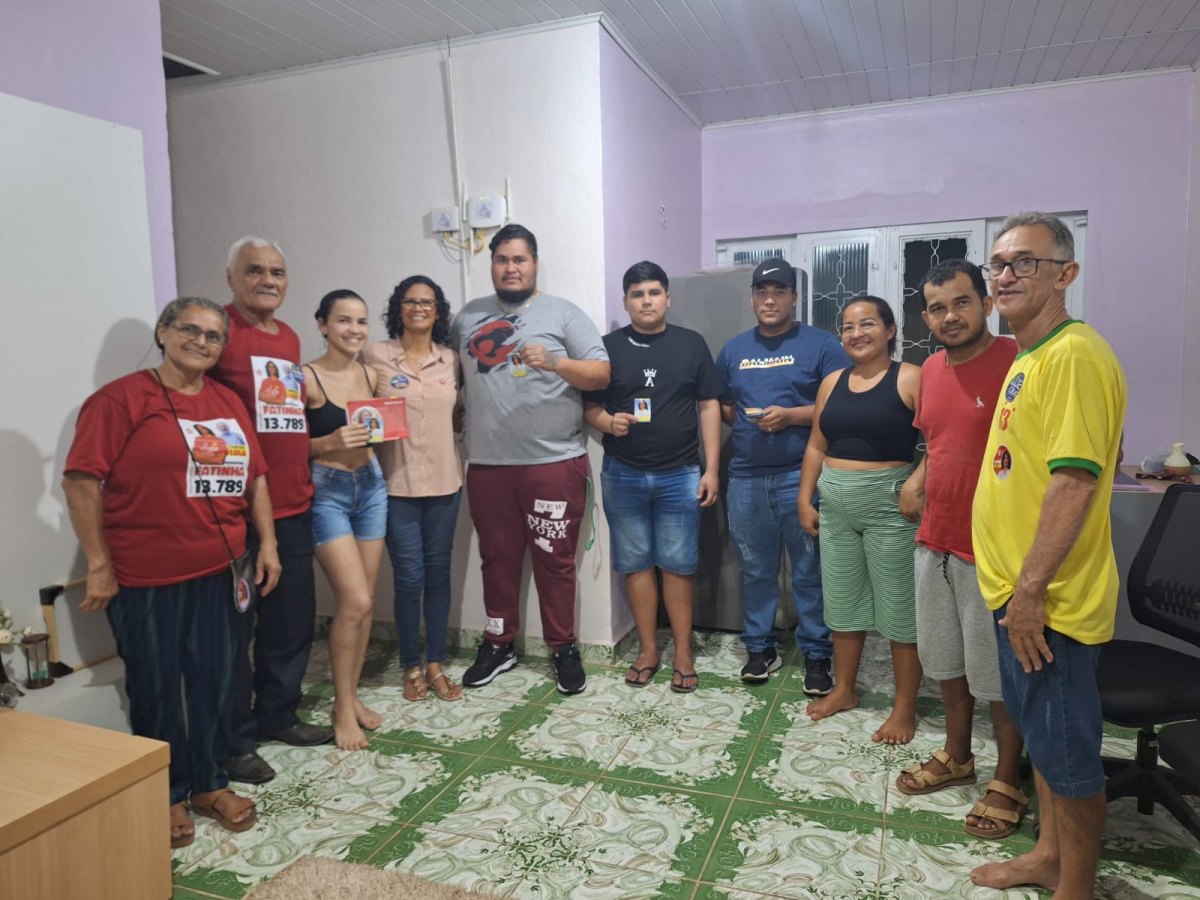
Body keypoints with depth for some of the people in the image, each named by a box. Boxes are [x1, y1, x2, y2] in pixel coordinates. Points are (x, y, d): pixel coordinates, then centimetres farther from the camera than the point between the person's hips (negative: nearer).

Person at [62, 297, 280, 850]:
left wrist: (267, 542, 6)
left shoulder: (228, 403, 10)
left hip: (218, 573, 5)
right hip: (144, 578, -5)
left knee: (215, 681, 12)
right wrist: (99, 565, -14)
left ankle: (210, 783, 30)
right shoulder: (121, 398, -8)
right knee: (156, 689, 9)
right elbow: (82, 480, -12)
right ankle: (167, 795, 27)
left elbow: (255, 476, 13)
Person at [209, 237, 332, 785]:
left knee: (294, 620, 16)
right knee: (234, 627, 5)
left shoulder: (290, 339, 15)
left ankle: (278, 715, 34)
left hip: (294, 505, 7)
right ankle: (235, 741, 20)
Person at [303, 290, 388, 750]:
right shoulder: (306, 378, -11)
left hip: (370, 485, 6)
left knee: (364, 600, 9)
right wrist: (330, 442, -24)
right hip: (326, 491, -6)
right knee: (354, 601, -9)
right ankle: (342, 707, 9)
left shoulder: (370, 375, 6)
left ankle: (352, 694, 25)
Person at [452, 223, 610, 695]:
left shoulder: (564, 313, 1)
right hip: (487, 464, 4)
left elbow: (601, 374, -6)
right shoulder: (468, 316, 13)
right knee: (497, 557, 14)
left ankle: (564, 648, 20)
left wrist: (554, 362, -21)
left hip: (554, 463, -3)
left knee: (555, 560, 5)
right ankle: (498, 643, 29)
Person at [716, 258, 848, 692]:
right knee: (755, 570, 12)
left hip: (802, 475, -4)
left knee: (810, 572, 4)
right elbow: (719, 406, 20)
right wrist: (742, 419, -1)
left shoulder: (821, 345, -1)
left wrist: (791, 416, -16)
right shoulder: (733, 349, 14)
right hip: (746, 477, 4)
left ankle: (817, 655, 18)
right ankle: (760, 648, 26)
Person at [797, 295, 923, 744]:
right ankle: (844, 689, 32)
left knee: (899, 608, 4)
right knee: (842, 602, 16)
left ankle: (904, 706, 18)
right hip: (835, 506, 6)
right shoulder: (833, 382, 10)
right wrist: (805, 499, 9)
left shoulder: (911, 379, -7)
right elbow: (816, 447, 13)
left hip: (889, 504, -6)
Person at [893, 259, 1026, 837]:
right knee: (945, 658, 20)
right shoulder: (931, 369, 7)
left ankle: (1007, 782, 26)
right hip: (935, 539, 7)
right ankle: (956, 757, 39)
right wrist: (918, 479, 6)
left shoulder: (1017, 361, -15)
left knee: (997, 672, 7)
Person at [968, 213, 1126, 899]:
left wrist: (1030, 590, -23)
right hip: (1019, 588, 10)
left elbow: (1076, 479, -25)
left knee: (1066, 747, 6)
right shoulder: (1029, 358, 14)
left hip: (1049, 599, -10)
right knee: (1041, 732, 22)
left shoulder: (1075, 354, -18)